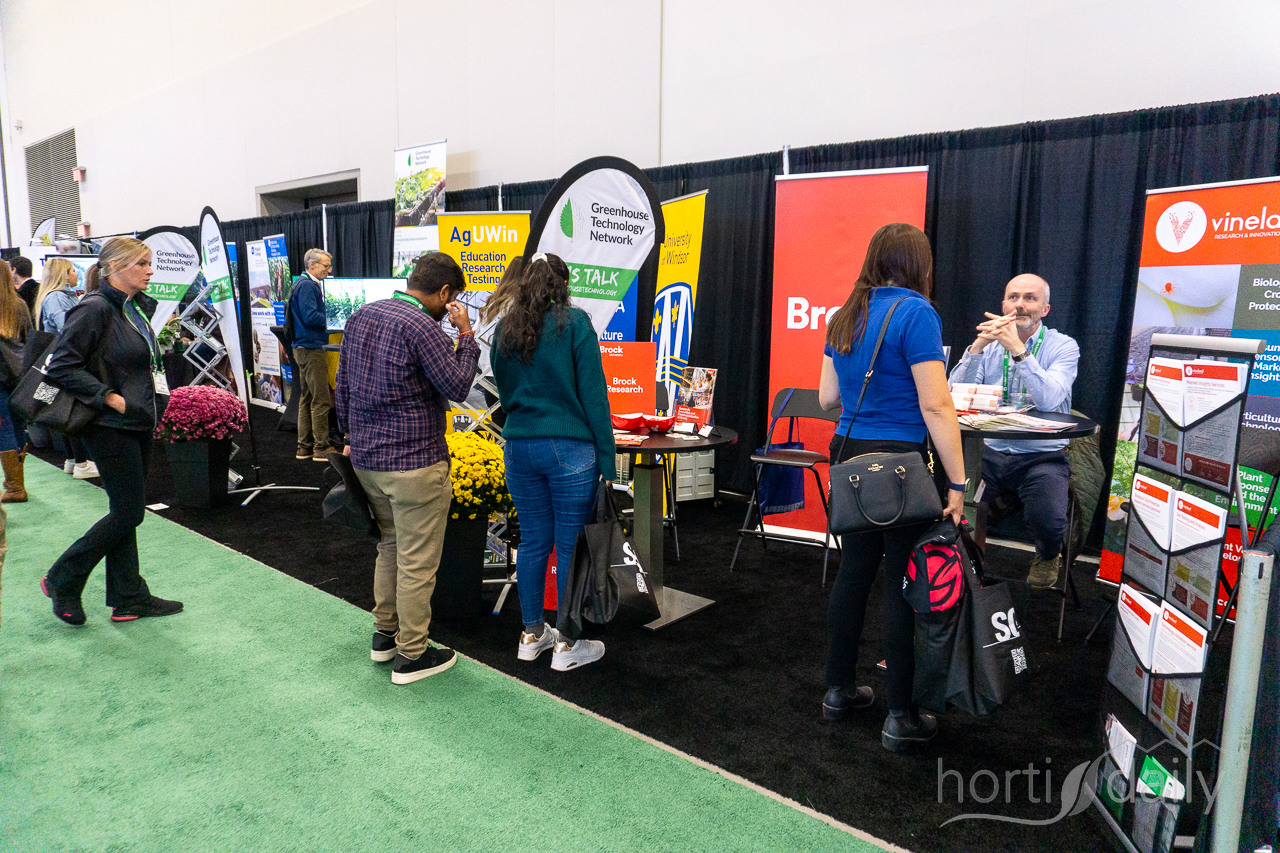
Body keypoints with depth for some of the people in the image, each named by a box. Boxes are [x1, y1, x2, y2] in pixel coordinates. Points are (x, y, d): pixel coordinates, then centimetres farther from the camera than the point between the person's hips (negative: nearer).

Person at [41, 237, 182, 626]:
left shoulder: (132, 309, 12)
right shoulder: (95, 309, -15)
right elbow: (60, 366, -19)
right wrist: (111, 398, -20)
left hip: (137, 424, 9)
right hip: (112, 428, -9)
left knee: (126, 513, 12)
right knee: (128, 513, -4)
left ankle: (129, 599, 20)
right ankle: (62, 580, 15)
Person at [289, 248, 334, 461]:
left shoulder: (308, 284, 18)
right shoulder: (307, 286, -13)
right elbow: (310, 316, -22)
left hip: (304, 347, 11)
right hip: (312, 348, -11)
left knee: (306, 399, 13)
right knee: (321, 400, -7)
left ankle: (304, 447, 19)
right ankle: (321, 448, -3)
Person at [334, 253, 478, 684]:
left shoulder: (360, 317, 10)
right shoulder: (422, 327, -18)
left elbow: (343, 384, 16)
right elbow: (457, 387, -15)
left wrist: (351, 437, 24)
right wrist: (466, 335, -6)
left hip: (367, 459, 9)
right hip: (414, 463, -8)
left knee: (390, 545, 23)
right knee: (417, 561, 3)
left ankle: (384, 634, 33)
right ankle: (411, 655, 13)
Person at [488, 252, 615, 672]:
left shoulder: (504, 328, 8)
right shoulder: (574, 324, -7)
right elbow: (593, 396, -9)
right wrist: (607, 460, -7)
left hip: (518, 446, 5)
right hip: (570, 449, -5)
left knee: (533, 542, 15)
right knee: (571, 548, 4)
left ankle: (532, 635, 26)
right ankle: (567, 645, 14)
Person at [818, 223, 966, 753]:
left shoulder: (845, 317, 10)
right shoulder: (915, 313, -11)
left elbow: (827, 397, 14)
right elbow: (936, 406, -16)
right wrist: (958, 482, -14)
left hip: (848, 455, 7)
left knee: (853, 570, 15)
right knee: (903, 582, 1)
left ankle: (840, 690, 27)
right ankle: (901, 717, 11)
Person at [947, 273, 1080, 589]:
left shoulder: (1063, 346, -2)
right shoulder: (989, 344, 8)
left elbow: (1049, 400, -21)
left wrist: (1017, 349, -27)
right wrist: (977, 346, -18)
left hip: (1042, 456, -3)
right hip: (990, 452, 3)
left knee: (1048, 521, -27)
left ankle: (1048, 556, 12)